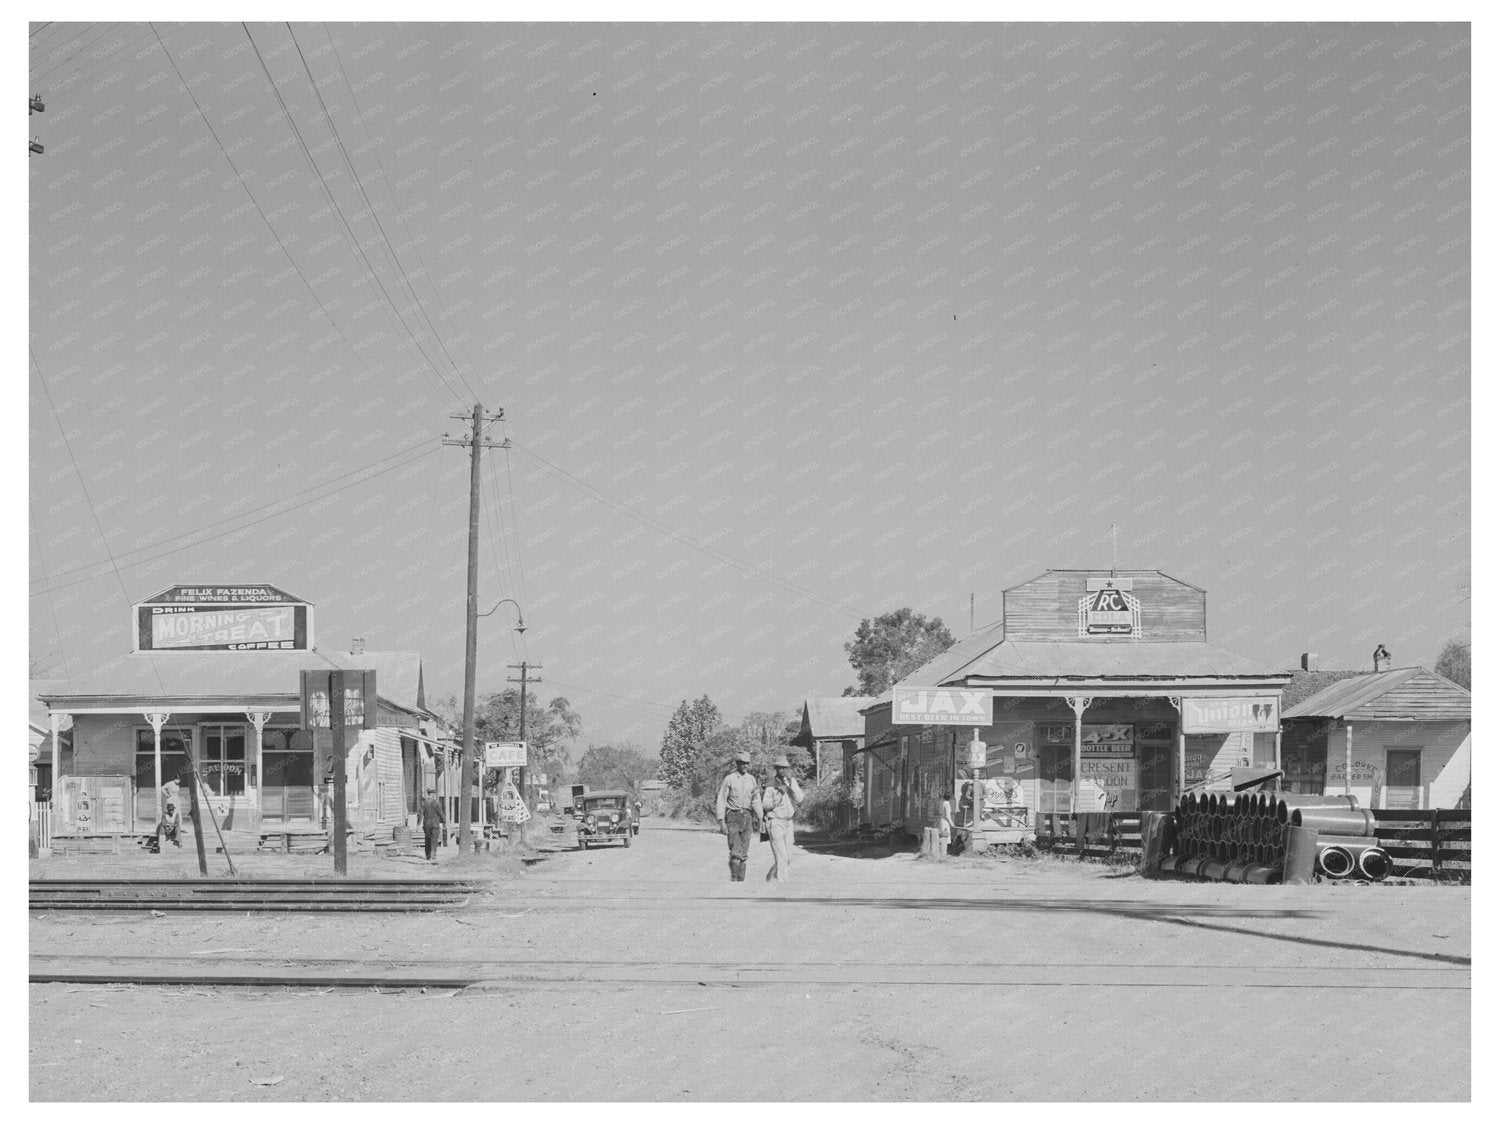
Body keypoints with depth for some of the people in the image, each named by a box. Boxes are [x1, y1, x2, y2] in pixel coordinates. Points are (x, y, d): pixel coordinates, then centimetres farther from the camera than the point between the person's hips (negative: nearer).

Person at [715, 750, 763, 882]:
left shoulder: (751, 779, 10)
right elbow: (721, 801, -4)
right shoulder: (729, 779, -3)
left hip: (747, 817, 4)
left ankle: (741, 880, 12)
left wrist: (759, 820, 5)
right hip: (733, 817, -4)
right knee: (735, 852, -11)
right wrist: (721, 821, -11)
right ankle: (733, 880, -7)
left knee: (744, 853, 6)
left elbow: (756, 800, 11)